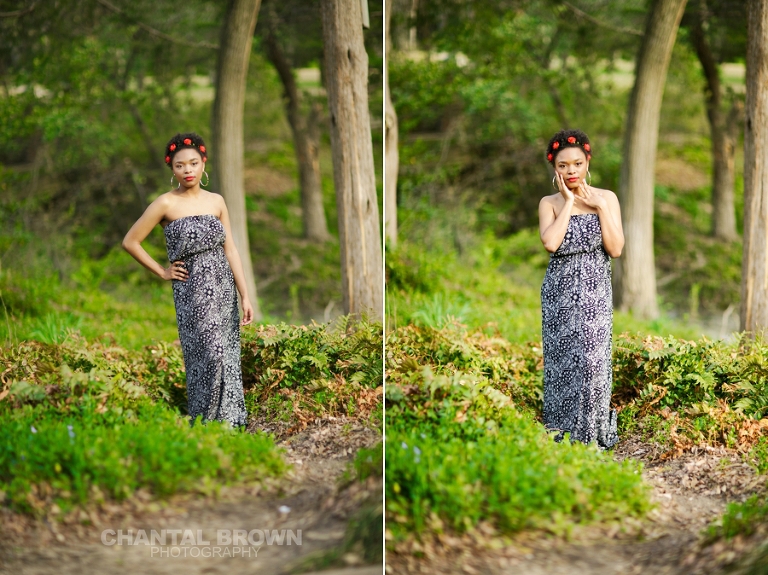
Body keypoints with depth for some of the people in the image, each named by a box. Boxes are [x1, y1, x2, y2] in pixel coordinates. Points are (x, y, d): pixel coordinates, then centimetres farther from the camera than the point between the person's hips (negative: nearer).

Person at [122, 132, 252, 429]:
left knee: (228, 358, 3)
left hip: (224, 290, 4)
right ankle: (203, 425, -5)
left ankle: (231, 423, 9)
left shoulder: (216, 202, 10)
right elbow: (130, 242, 0)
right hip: (193, 293, -4)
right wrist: (162, 271, 1)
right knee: (209, 357, -13)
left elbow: (230, 250, 10)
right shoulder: (166, 204, -3)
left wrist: (245, 296, 6)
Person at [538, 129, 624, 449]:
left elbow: (616, 249, -4)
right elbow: (550, 243, -15)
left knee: (592, 359, -8)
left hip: (594, 293, 0)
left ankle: (592, 434, 1)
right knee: (560, 360, 0)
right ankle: (560, 433, 9)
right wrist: (568, 202, -9)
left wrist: (599, 207, -8)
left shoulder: (606, 199, 5)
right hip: (559, 294, 1)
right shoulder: (550, 203, 4)